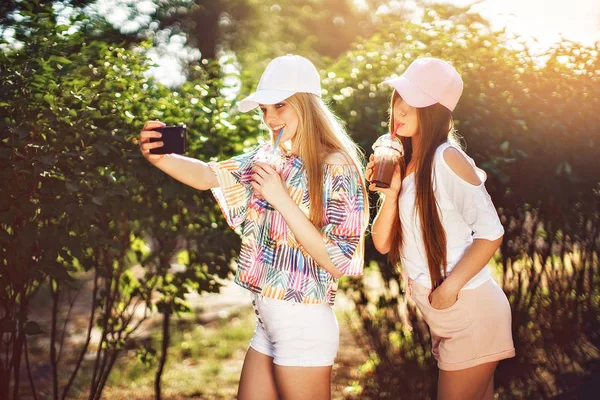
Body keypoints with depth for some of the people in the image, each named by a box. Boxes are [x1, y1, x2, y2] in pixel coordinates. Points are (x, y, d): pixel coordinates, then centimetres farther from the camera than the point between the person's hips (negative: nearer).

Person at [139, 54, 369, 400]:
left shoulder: (337, 168, -13)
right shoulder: (269, 158, 7)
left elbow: (338, 262, -17)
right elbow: (210, 176, -4)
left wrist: (282, 199, -20)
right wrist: (160, 157, -23)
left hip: (304, 327, -7)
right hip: (268, 322, 7)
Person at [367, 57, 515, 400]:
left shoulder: (447, 158, -16)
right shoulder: (402, 164, 8)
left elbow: (491, 232, -19)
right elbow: (383, 243, 2)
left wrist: (450, 287, -22)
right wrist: (390, 194, -12)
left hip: (472, 312, -8)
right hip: (443, 320, 8)